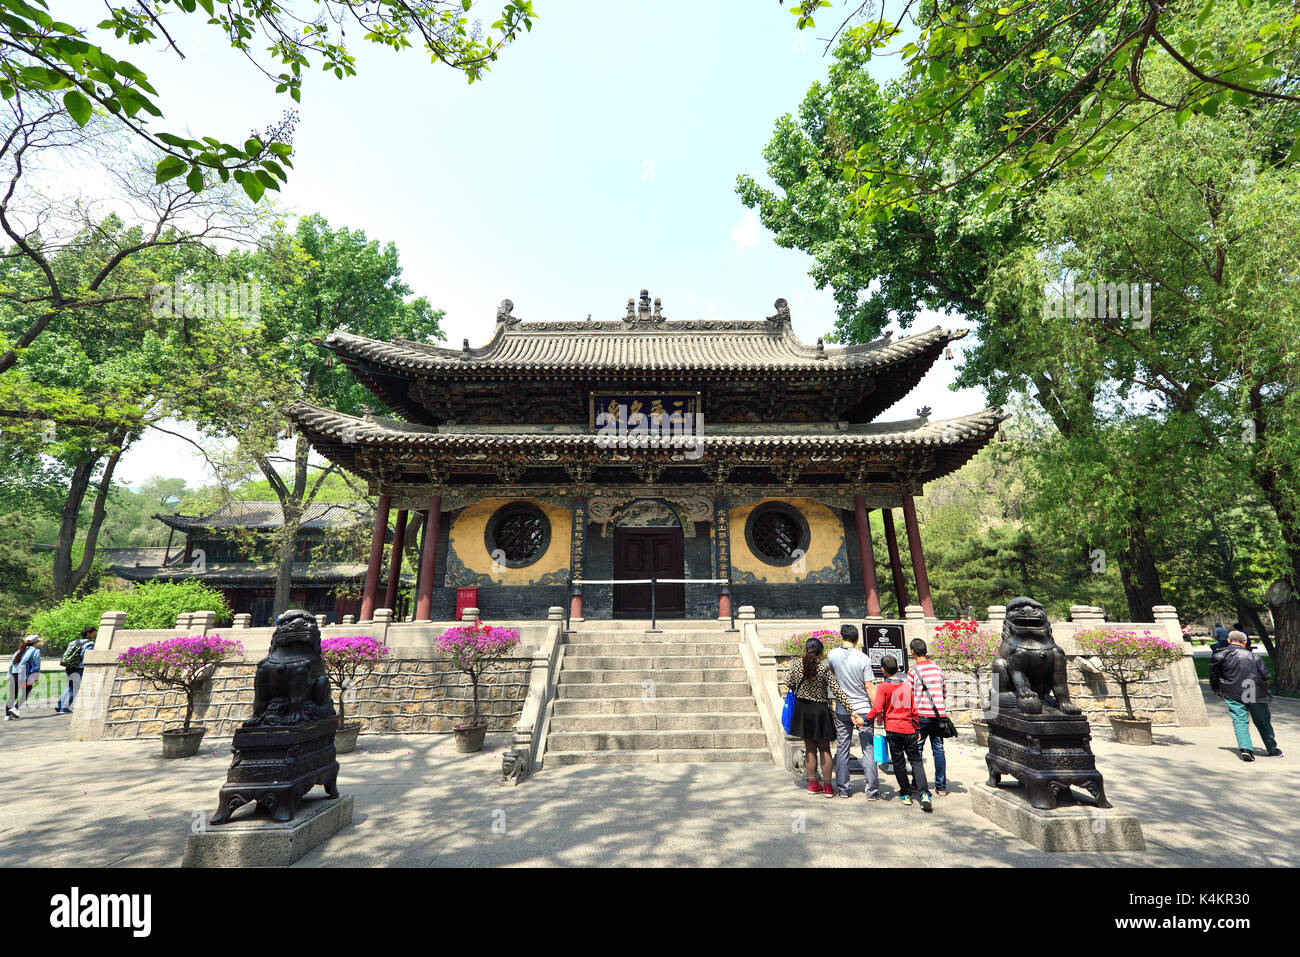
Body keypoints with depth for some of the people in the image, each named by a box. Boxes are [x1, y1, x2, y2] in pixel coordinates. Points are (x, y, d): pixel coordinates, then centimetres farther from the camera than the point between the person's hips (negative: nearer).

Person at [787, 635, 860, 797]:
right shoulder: (825, 668, -17)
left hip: (802, 710, 3)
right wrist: (852, 711, -18)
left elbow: (789, 684, 3)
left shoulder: (796, 664, -8)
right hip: (819, 710, -3)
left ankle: (813, 784, 25)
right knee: (824, 749, 13)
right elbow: (838, 692, -19)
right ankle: (828, 787, 20)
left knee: (809, 749, 16)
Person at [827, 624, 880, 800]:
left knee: (842, 750, 10)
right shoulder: (863, 659, -11)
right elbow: (870, 687, -10)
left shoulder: (832, 655, -4)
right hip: (863, 710, -2)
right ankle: (872, 791, 10)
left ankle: (843, 789, 17)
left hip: (841, 711, 2)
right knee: (869, 750, 7)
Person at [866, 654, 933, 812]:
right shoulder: (907, 685, 5)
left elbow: (877, 709, -15)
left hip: (893, 730, -3)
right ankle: (924, 794, -4)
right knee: (916, 760, 9)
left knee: (898, 762, 9)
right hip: (909, 729, 3)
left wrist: (866, 719, -1)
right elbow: (913, 709, 8)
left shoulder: (883, 687, -7)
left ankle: (905, 794, 14)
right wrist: (917, 730, 17)